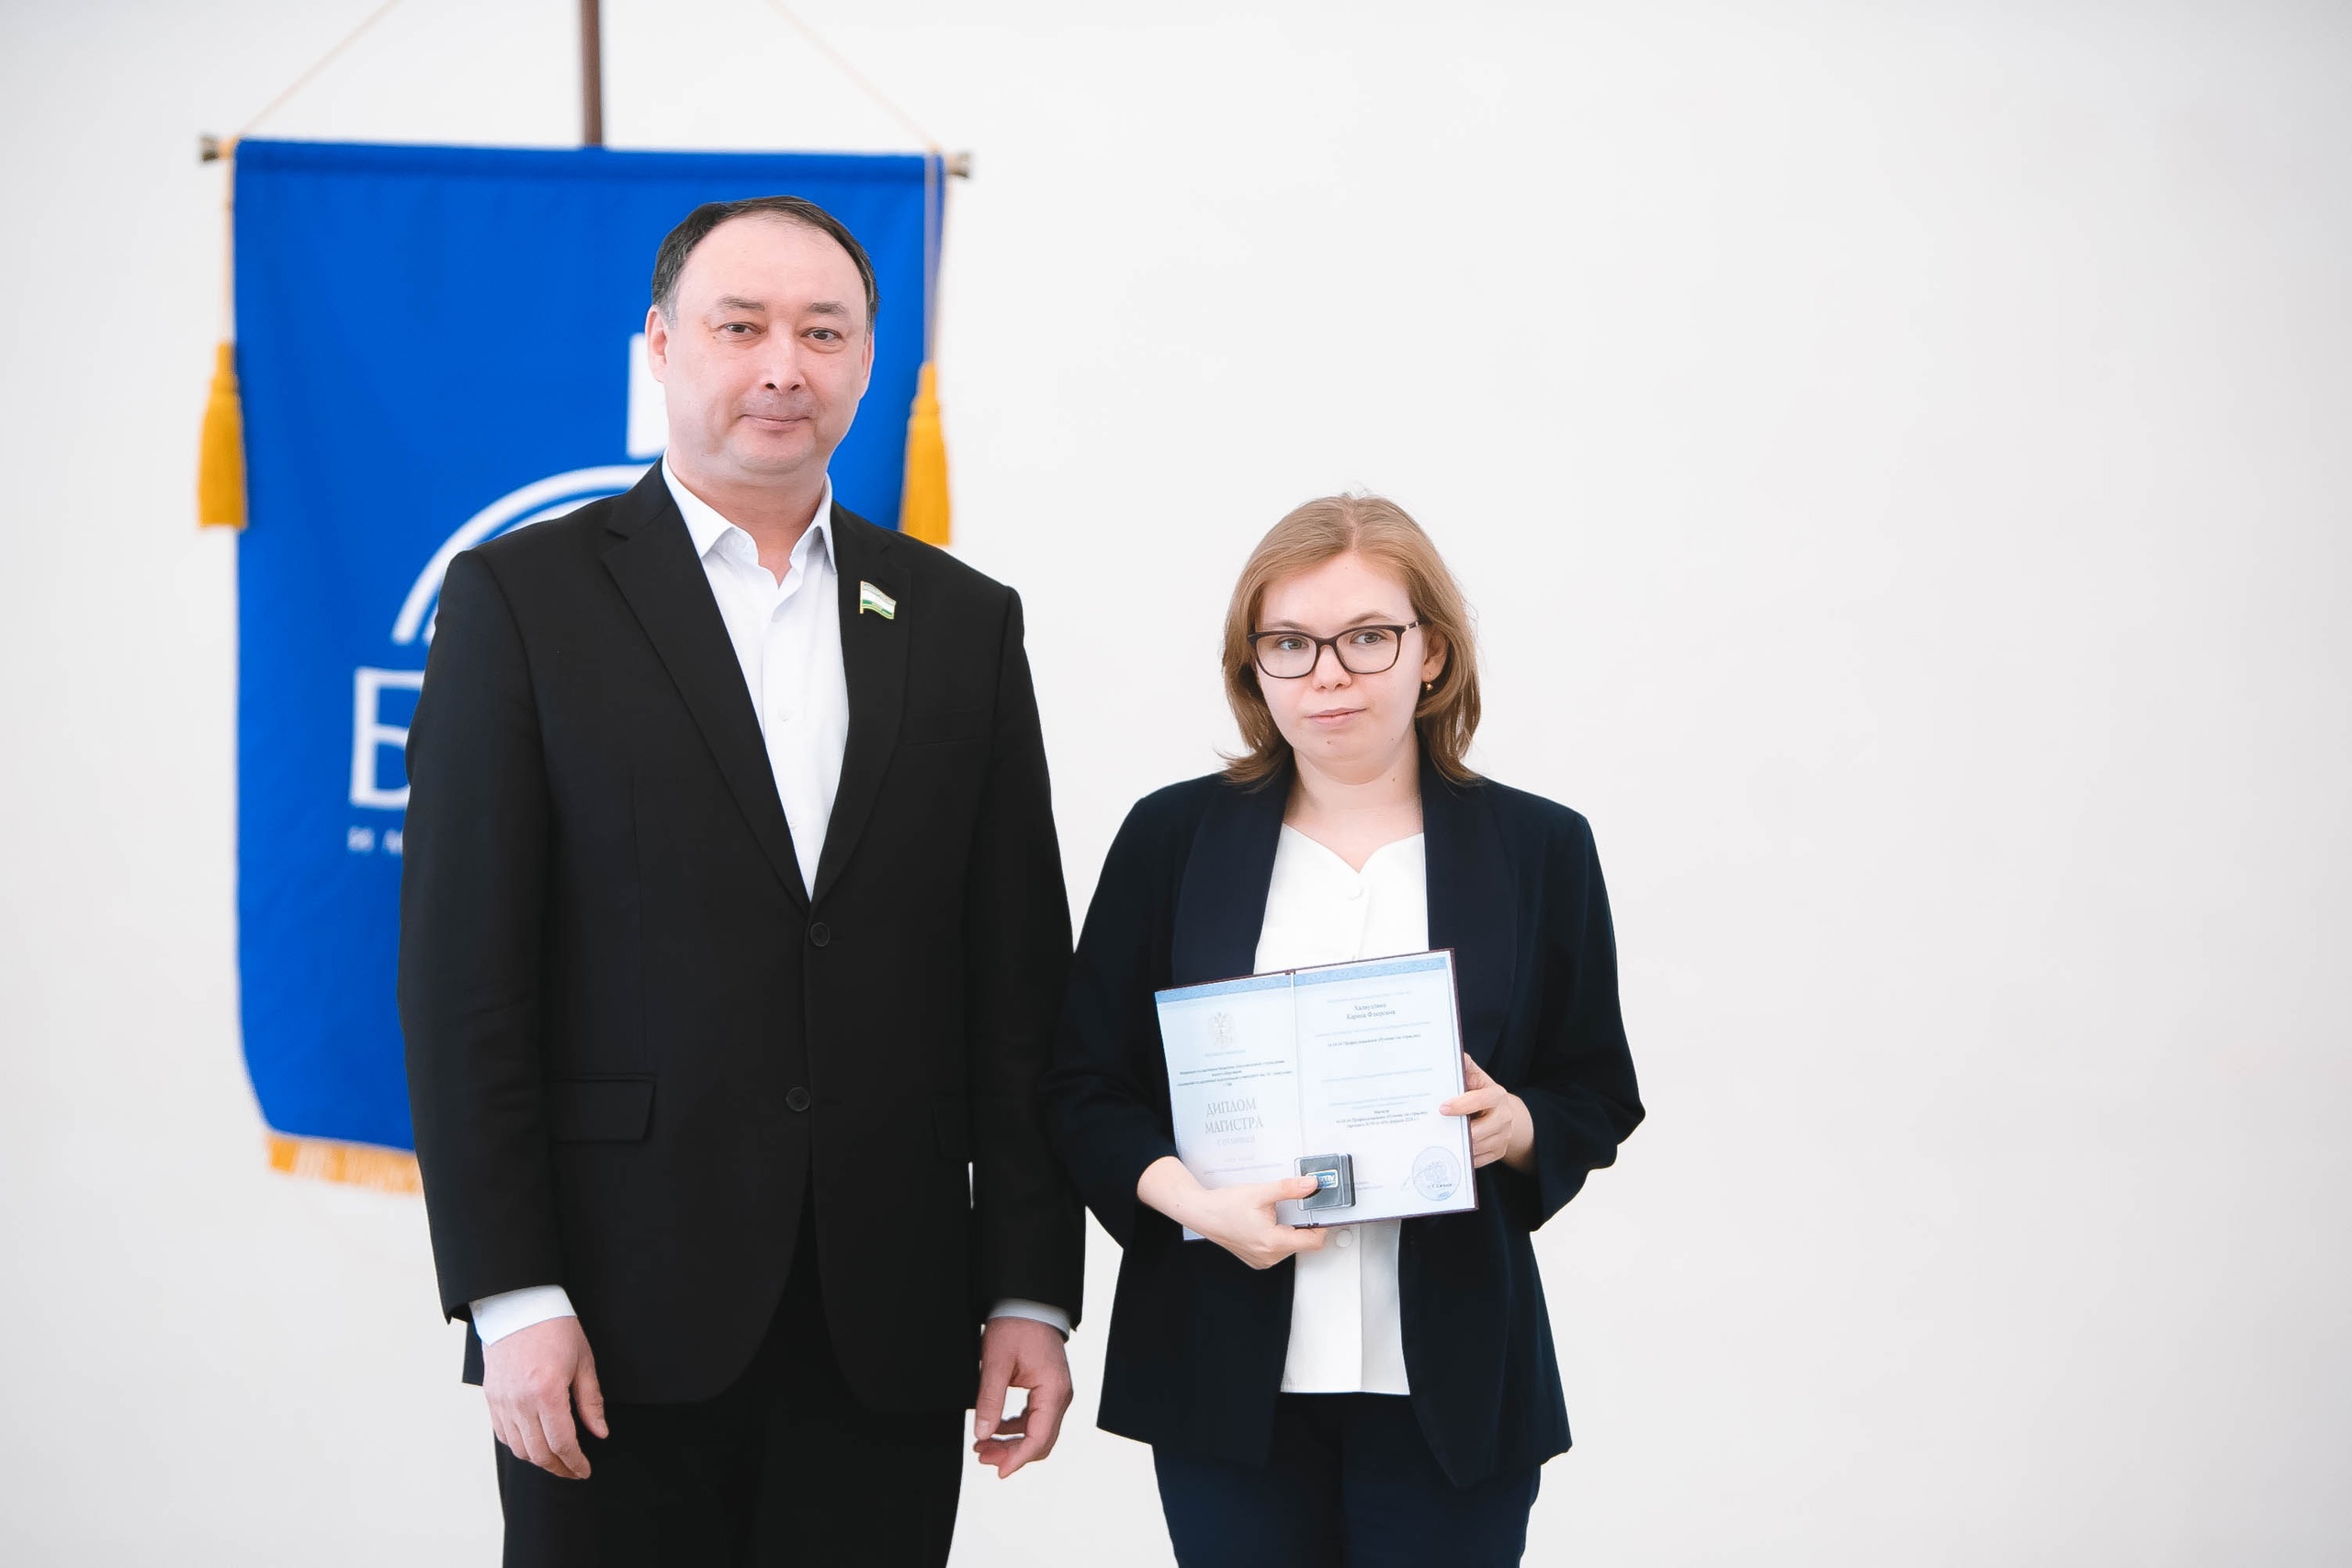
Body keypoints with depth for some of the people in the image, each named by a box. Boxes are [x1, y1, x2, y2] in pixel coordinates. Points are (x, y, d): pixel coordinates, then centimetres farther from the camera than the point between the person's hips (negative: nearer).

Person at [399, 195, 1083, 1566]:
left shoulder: (965, 623, 11)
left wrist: (1031, 1292, 4)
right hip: (622, 1324, -2)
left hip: (888, 1338, 3)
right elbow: (462, 978, -3)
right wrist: (512, 1298, -10)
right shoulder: (525, 599, 1)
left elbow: (1020, 989, 9)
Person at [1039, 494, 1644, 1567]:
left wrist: (1515, 1126, -13)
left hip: (1450, 1385, 0)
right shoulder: (1173, 836, 4)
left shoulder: (1539, 849, 4)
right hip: (1228, 1368, 0)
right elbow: (1084, 1085, 4)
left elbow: (1599, 1098, 9)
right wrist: (1184, 1193, -14)